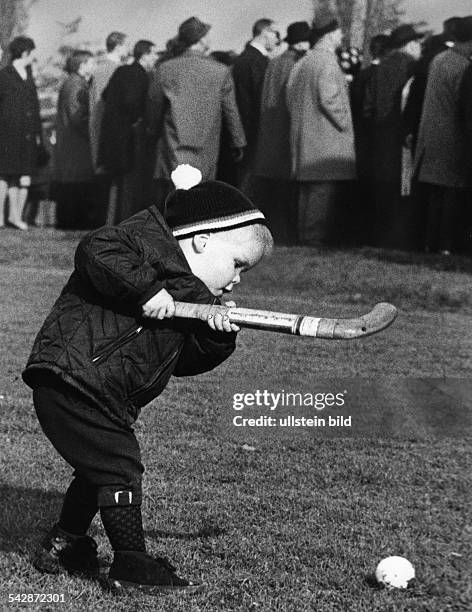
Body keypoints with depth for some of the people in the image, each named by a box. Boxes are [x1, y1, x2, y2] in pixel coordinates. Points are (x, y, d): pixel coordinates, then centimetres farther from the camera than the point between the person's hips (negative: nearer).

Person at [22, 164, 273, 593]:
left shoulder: (194, 299, 18)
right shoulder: (148, 240, -10)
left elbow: (184, 360, 15)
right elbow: (96, 251, -27)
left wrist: (216, 337, -2)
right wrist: (146, 288, -29)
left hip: (106, 398, 10)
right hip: (70, 377, -10)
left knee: (100, 467, 21)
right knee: (121, 468, -9)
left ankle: (64, 545, 37)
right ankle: (132, 565, 0)